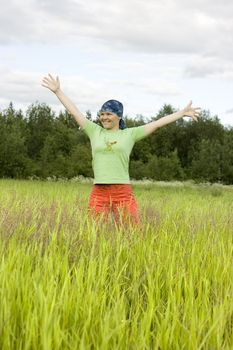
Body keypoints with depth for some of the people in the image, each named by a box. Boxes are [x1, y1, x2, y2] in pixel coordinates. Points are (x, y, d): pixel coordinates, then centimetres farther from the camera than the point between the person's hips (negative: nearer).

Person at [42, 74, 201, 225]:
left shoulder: (130, 134, 8)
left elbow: (158, 123, 6)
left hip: (123, 193, -1)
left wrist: (183, 113, 6)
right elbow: (75, 112, 15)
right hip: (98, 193, 2)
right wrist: (58, 91, 17)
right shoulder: (95, 131, 12)